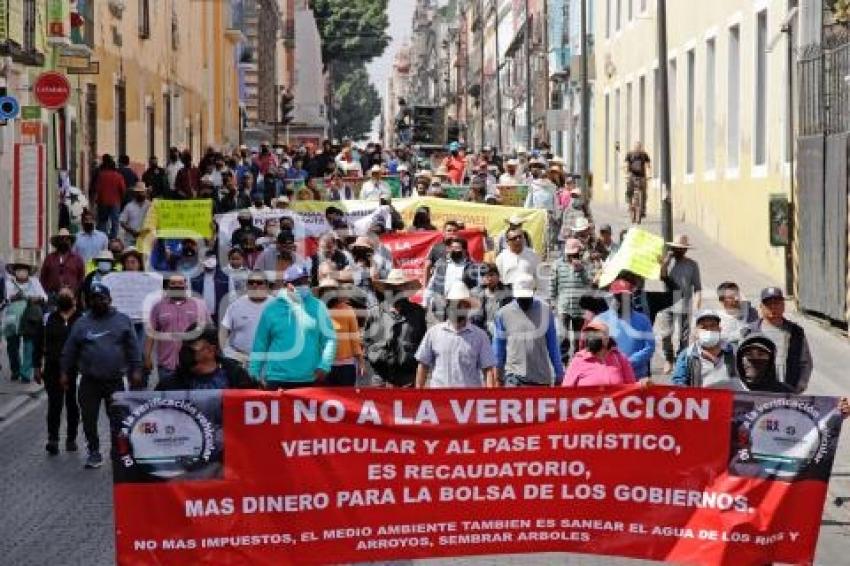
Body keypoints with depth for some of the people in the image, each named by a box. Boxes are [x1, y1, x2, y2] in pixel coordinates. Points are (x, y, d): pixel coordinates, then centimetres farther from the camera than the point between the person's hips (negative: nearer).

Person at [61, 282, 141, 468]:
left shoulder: (122, 320, 5)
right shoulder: (81, 323, 7)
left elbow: (133, 348, 3)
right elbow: (70, 350, 9)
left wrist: (135, 370, -3)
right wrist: (65, 372, 5)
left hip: (115, 381, -1)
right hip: (89, 382, 1)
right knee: (88, 419, 3)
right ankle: (94, 452, 16)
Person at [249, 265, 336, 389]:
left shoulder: (317, 307, 3)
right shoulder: (272, 309, 3)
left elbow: (329, 338, 2)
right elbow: (260, 343, 9)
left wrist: (324, 366, -8)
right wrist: (255, 371, 8)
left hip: (310, 380, 0)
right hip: (277, 379, 0)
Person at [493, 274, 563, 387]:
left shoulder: (545, 310, 1)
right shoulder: (503, 313, 0)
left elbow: (553, 345, 8)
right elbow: (498, 347, 8)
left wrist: (559, 374, 8)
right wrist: (498, 376, 10)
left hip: (541, 377, 2)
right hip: (514, 376, -2)